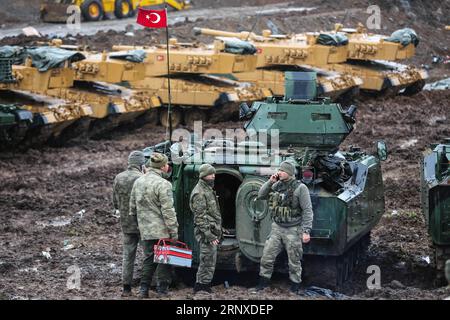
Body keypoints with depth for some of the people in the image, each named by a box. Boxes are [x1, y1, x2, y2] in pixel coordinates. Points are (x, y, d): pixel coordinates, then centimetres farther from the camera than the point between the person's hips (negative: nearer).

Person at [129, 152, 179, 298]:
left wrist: (137, 222, 29)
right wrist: (174, 231, -13)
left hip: (145, 231, 7)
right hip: (161, 230, -7)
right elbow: (168, 211, -16)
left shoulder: (138, 182, 10)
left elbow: (132, 206, 18)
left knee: (148, 259, 14)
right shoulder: (163, 184, -14)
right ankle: (162, 290, 2)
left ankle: (144, 288, 12)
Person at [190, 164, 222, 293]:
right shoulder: (199, 192, -15)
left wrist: (217, 232, 22)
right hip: (205, 231, -10)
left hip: (212, 232, 10)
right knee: (208, 261, -9)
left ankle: (201, 286, 20)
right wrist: (209, 235, -23)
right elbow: (200, 216, -20)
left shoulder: (209, 190, 18)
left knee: (209, 261, 14)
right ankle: (203, 285, -5)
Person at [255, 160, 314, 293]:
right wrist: (270, 182, -4)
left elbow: (307, 211, -13)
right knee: (267, 256, 5)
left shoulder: (300, 188, -12)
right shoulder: (277, 185, 5)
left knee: (294, 261, 5)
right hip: (277, 228, 5)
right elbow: (261, 196, 10)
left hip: (293, 230, -5)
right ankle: (264, 282, 17)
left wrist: (306, 231, -18)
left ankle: (295, 287, 16)